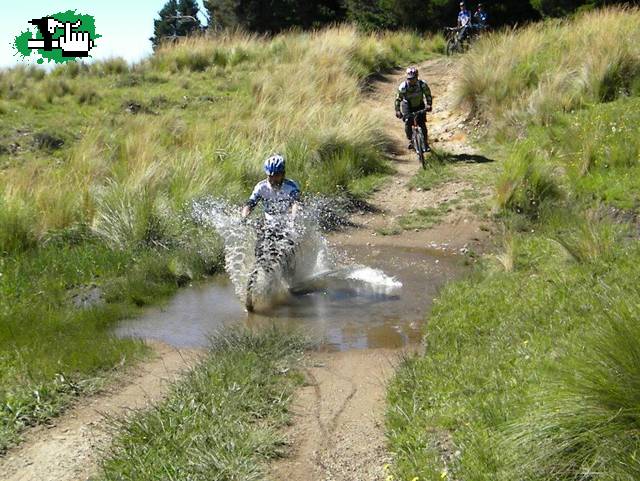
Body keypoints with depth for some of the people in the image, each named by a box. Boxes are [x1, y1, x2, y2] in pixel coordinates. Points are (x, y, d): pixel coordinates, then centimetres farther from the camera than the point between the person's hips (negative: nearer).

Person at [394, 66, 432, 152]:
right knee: (407, 123, -12)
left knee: (422, 124, -9)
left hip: (420, 106, 0)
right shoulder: (403, 87, -27)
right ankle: (410, 140, 11)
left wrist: (428, 105, -26)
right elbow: (398, 99, -18)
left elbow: (428, 95, -12)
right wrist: (397, 111, -26)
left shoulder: (422, 84, -25)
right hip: (408, 106, 0)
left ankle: (425, 142, 6)